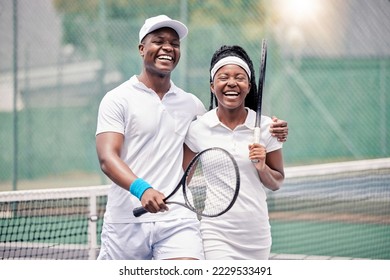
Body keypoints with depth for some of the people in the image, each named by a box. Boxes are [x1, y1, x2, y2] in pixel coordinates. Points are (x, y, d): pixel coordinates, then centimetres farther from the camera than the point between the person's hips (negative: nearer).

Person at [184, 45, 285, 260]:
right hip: (214, 232, -3)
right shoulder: (197, 128, -1)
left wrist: (262, 168, -10)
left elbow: (276, 183, 10)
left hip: (256, 233, 3)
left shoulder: (265, 127, 2)